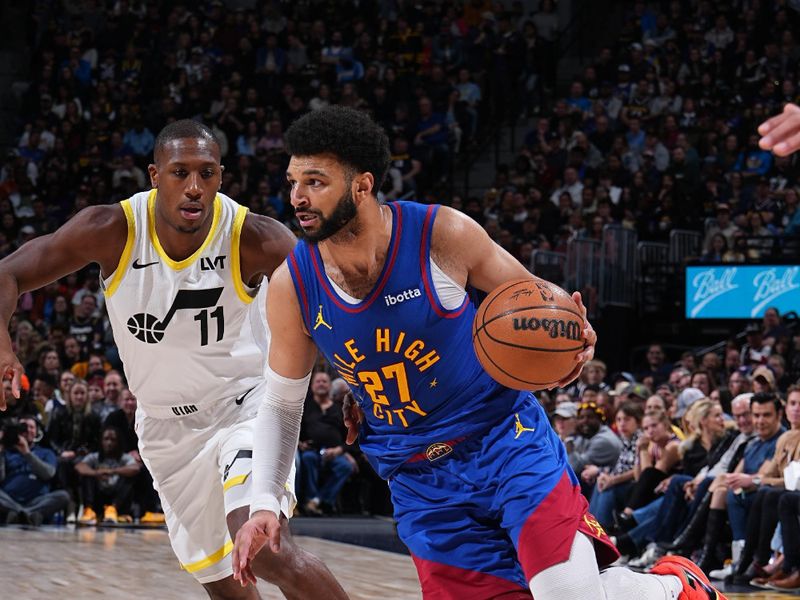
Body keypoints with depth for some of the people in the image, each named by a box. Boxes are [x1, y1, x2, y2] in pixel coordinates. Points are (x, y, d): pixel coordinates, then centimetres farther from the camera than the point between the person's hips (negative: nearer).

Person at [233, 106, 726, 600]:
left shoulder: (442, 234, -16)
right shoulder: (292, 286, -8)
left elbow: (534, 294, 0)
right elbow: (282, 405, 5)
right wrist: (264, 505, -7)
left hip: (507, 438, -3)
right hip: (418, 482, 3)